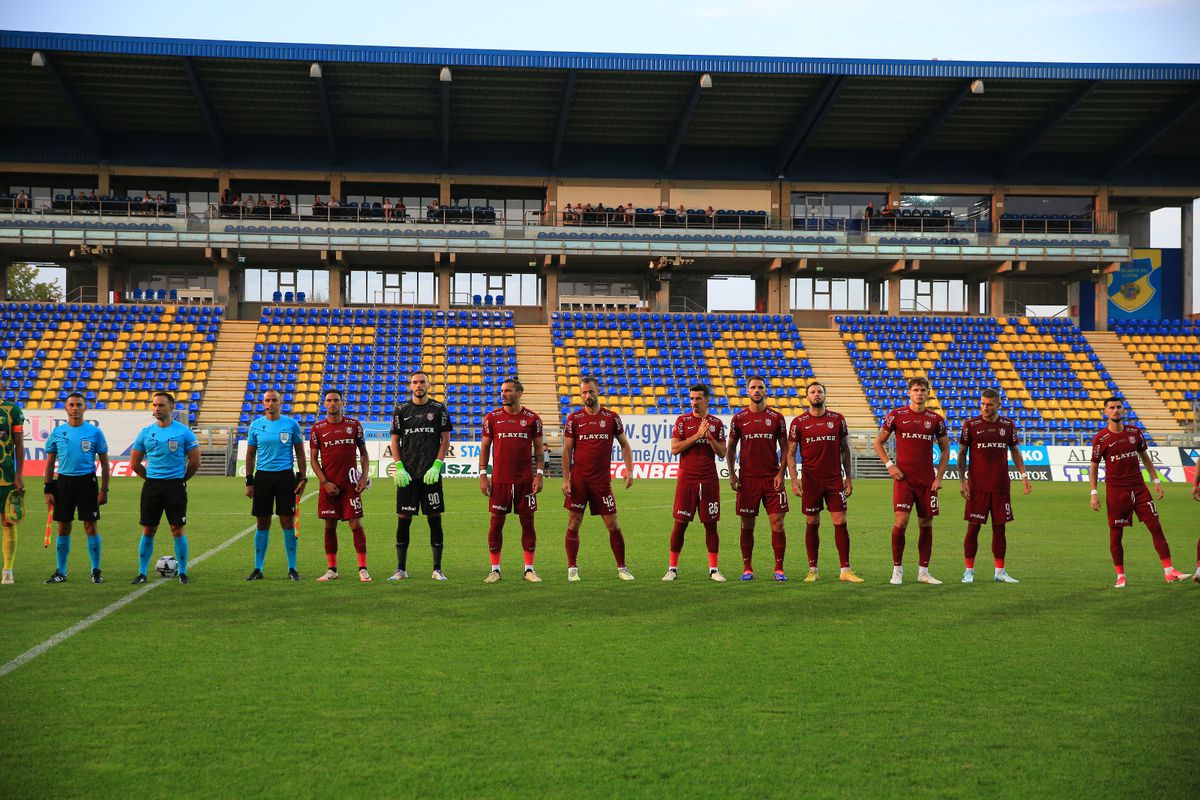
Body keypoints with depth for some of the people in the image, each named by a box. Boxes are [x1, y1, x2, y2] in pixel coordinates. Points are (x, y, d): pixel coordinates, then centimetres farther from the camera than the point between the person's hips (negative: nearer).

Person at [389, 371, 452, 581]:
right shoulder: (401, 410, 7)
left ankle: (437, 569, 7)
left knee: (435, 519, 1)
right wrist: (399, 468, -4)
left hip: (431, 474, -1)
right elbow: (395, 441, 8)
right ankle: (401, 569, 9)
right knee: (403, 520, 1)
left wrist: (436, 466, -7)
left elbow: (446, 439, 4)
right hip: (407, 474, 1)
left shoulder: (439, 409, 5)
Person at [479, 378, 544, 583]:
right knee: (496, 523, 1)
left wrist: (539, 474, -2)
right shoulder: (492, 418, 4)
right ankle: (495, 569, 9)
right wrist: (483, 475, 0)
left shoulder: (532, 418, 2)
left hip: (525, 481, 0)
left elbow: (538, 448, 6)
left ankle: (529, 569, 10)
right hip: (499, 480, 0)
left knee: (528, 522, 3)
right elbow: (485, 447, 7)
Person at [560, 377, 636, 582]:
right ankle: (572, 568, 11)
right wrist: (565, 479, -4)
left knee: (613, 526, 2)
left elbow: (624, 444, 11)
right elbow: (567, 450, 3)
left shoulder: (611, 417, 4)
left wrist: (629, 470, -2)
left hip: (602, 480, 0)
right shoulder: (574, 418, 2)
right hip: (578, 480, 0)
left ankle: (622, 568, 12)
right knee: (574, 525, 2)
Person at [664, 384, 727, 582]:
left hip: (709, 481, 2)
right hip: (686, 480, -1)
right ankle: (672, 568, 7)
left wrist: (710, 437, -10)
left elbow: (722, 454, 5)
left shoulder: (716, 423, 7)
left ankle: (713, 569, 9)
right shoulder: (682, 420, 3)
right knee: (680, 523, -1)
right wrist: (697, 435, -13)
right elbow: (674, 449, -6)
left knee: (711, 524, 3)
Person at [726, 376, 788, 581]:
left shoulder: (777, 418, 4)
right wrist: (731, 474, -1)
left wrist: (781, 474, -5)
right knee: (747, 524, 3)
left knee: (777, 523, -4)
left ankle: (779, 568, 3)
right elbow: (730, 448, 10)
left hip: (772, 478, 0)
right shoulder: (739, 418, 5)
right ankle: (747, 568, 11)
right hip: (747, 479, 0)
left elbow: (784, 448, 6)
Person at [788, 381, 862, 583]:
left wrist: (848, 477, 7)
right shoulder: (798, 422, 1)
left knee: (841, 522, -3)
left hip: (835, 480, 1)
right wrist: (795, 480, -7)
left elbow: (845, 450, 11)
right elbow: (790, 453, 2)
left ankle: (845, 570, 1)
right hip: (810, 481, -1)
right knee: (812, 524, 5)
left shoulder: (838, 419, 5)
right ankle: (813, 570, 13)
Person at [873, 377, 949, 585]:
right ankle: (897, 570, 0)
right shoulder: (896, 415, 1)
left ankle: (923, 572, 15)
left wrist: (939, 476, 5)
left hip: (927, 480, 3)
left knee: (926, 525, 6)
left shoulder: (936, 419, 7)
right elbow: (878, 442, 7)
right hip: (903, 478, -3)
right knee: (901, 521, -12)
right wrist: (889, 465, -5)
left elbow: (945, 449, 15)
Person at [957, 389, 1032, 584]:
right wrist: (961, 481, -5)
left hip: (1001, 486, 3)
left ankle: (1000, 571, 12)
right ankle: (969, 571, 7)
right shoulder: (970, 425, -2)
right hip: (977, 486, -3)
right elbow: (962, 454, 2)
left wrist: (1023, 475, 5)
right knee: (973, 527, -1)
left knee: (999, 527, 6)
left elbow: (1015, 451, 16)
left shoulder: (1008, 425, 7)